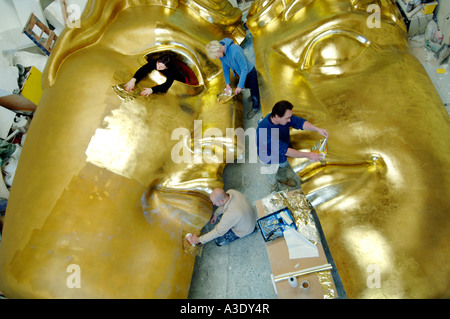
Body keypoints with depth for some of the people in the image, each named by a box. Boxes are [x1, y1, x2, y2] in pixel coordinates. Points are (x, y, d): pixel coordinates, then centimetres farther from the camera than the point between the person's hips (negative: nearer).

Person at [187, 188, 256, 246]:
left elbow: (218, 231, -30)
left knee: (218, 241, 1)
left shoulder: (230, 214, -42)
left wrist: (199, 240, -23)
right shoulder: (231, 191, -22)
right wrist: (216, 214, 3)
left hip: (245, 229, -7)